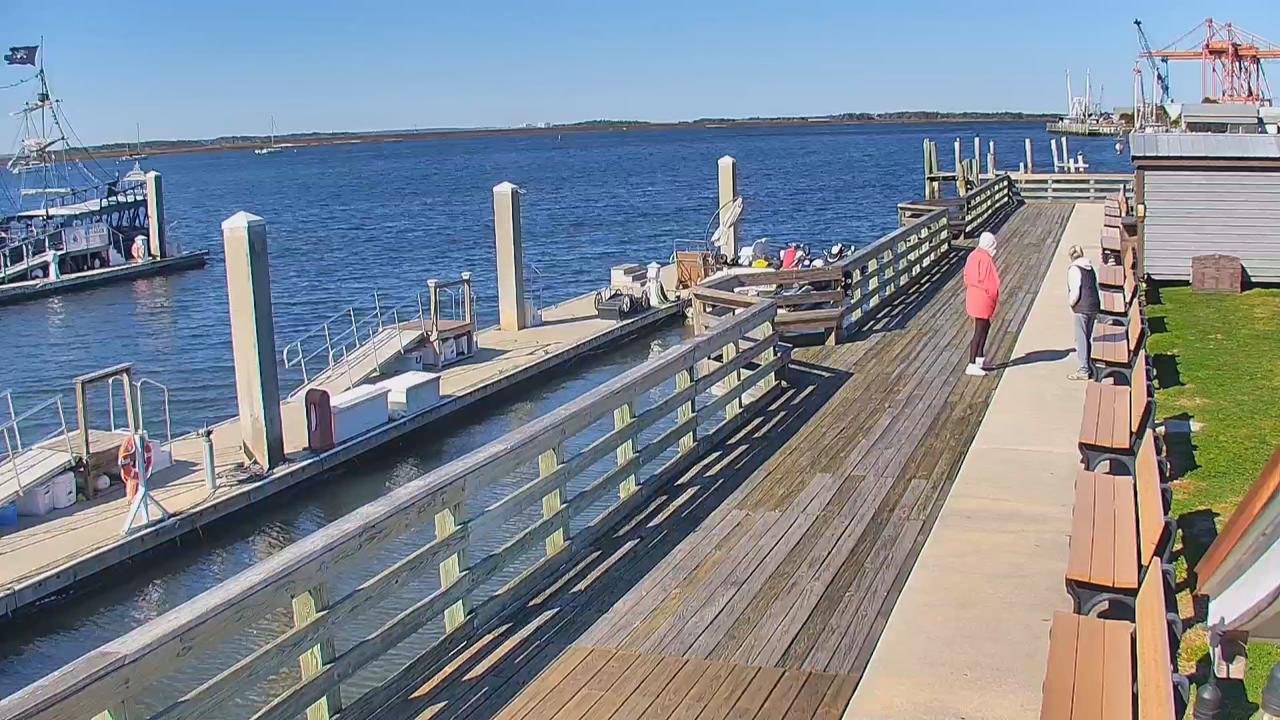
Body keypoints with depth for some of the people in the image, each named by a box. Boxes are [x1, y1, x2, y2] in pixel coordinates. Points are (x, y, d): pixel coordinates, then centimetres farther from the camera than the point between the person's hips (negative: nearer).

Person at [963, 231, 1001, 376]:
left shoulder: (974, 255, 6)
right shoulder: (985, 259, -22)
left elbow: (967, 277, 12)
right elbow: (986, 281, -22)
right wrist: (994, 298, -11)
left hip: (974, 297, 10)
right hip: (982, 299, -10)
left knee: (985, 326, 24)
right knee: (980, 331, -4)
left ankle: (980, 359, 33)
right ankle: (972, 365, -2)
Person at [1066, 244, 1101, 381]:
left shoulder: (1074, 269, -11)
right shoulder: (1090, 268, 13)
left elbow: (1075, 291, -17)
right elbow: (1096, 287, 15)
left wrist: (1071, 302, 0)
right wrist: (1097, 307, 19)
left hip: (1082, 308, -8)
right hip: (1094, 306, 8)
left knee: (1081, 338, -3)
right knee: (1090, 337, 16)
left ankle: (1083, 370, -1)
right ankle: (1091, 367, 21)